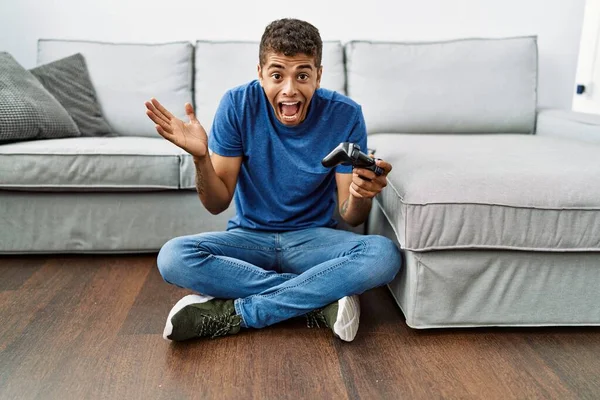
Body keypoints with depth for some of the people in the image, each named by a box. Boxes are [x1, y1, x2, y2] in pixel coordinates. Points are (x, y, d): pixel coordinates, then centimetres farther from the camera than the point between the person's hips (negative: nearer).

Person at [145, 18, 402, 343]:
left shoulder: (345, 115, -14)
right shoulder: (237, 105, -14)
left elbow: (350, 217, -10)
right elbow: (218, 204, -11)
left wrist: (361, 195, -34)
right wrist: (200, 157, -31)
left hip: (313, 237, 0)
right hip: (249, 237, 1)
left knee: (385, 255, -29)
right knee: (172, 258, -28)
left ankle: (232, 312, -22)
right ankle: (320, 301, -20)